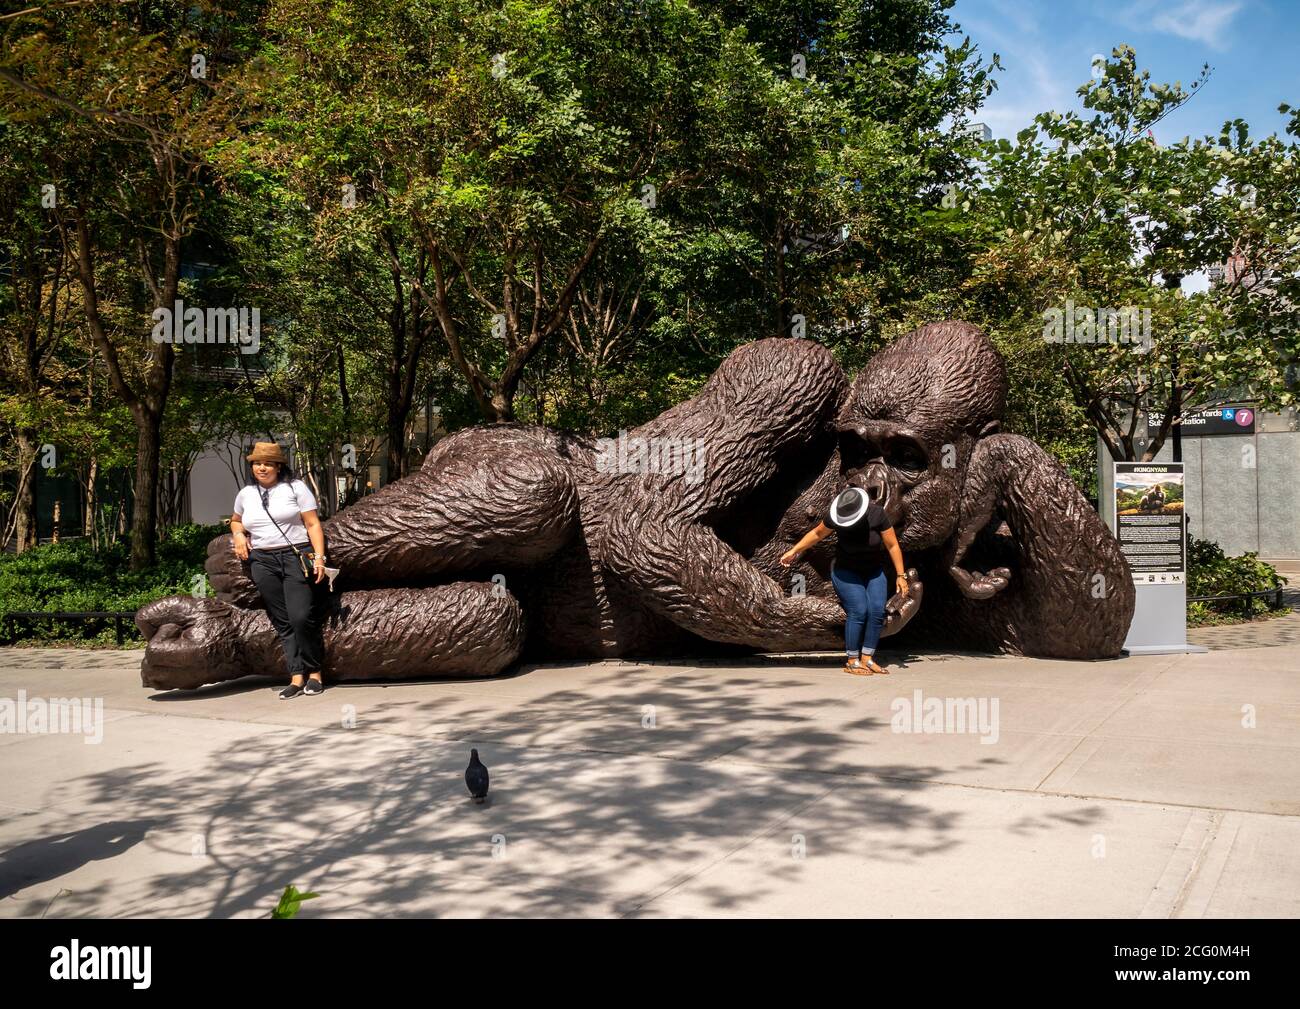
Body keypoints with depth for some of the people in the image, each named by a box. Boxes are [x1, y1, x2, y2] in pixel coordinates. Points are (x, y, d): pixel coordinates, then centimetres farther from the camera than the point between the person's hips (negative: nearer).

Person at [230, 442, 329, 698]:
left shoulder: (295, 487, 4)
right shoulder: (245, 494, 15)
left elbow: (313, 524, 0)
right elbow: (235, 520, 34)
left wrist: (319, 557, -10)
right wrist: (238, 534, 11)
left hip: (296, 557, -4)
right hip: (263, 562, 4)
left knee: (302, 617, -15)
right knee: (283, 622, 0)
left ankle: (315, 673, -2)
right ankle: (296, 677, 0)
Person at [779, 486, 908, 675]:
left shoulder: (877, 514, -21)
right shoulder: (835, 516, -20)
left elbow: (892, 545, -12)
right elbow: (817, 533, 0)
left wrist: (901, 575, -10)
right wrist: (794, 551, 0)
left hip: (874, 572, 2)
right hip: (846, 572, -2)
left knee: (877, 611, -12)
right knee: (858, 611, -17)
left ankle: (867, 659, -2)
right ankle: (851, 662, -8)